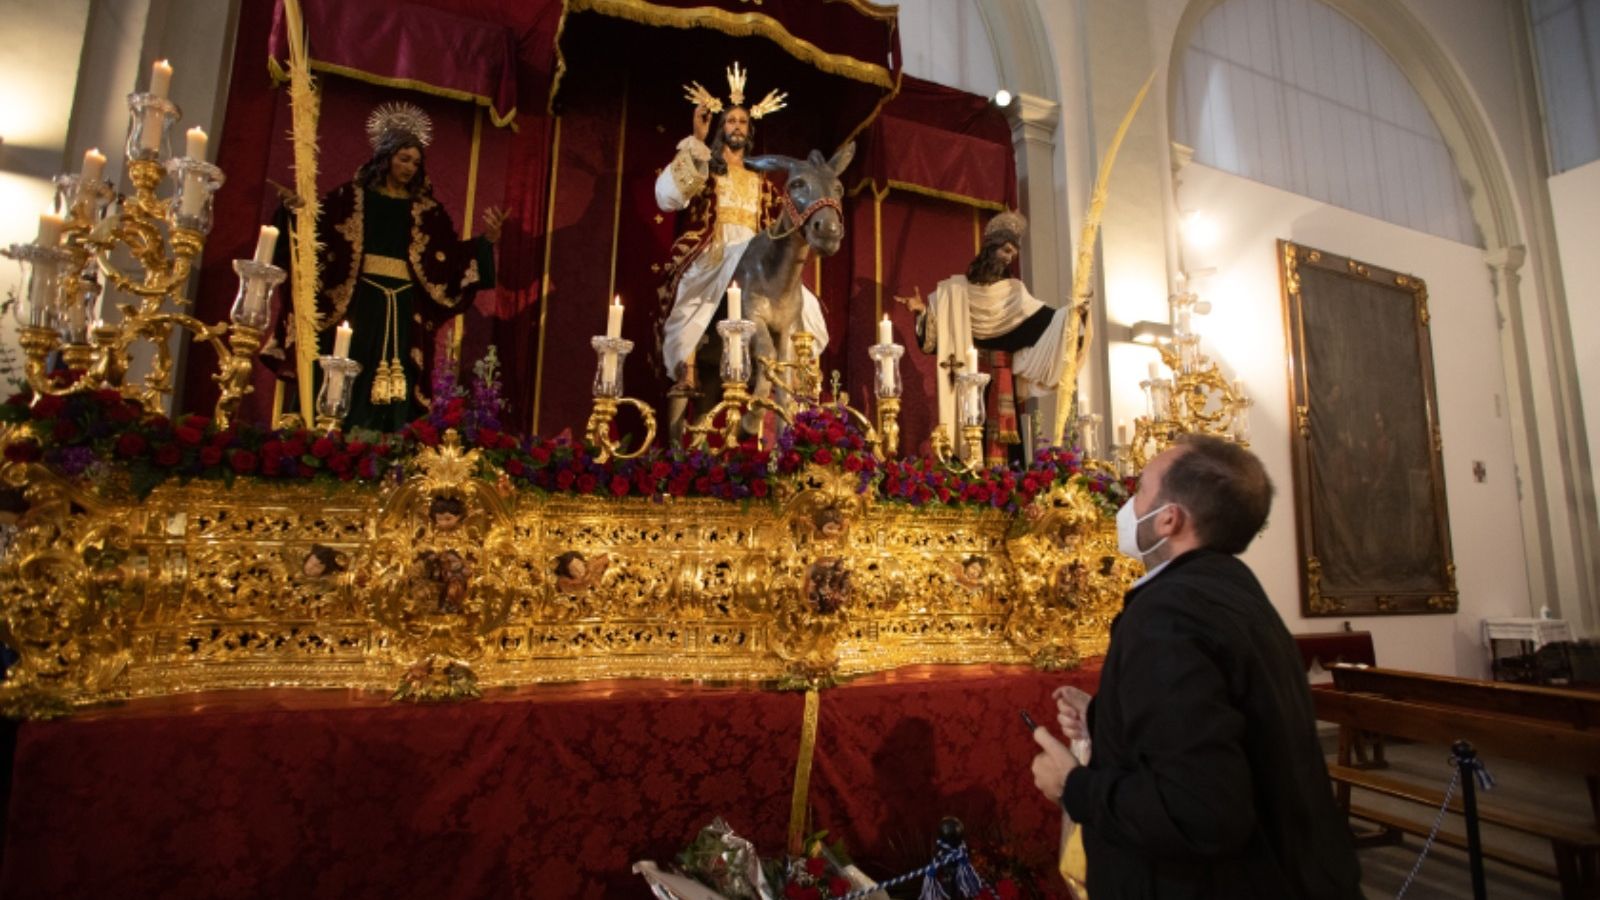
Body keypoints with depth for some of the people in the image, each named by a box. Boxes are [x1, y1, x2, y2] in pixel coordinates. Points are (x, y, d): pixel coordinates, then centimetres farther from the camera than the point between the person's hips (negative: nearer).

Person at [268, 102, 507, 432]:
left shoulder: (426, 209, 12)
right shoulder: (355, 195, 8)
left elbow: (452, 255, 4)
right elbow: (316, 228, 0)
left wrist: (487, 239, -7)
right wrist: (295, 211, -18)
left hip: (403, 302, 2)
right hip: (360, 296, -1)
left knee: (396, 375, -1)